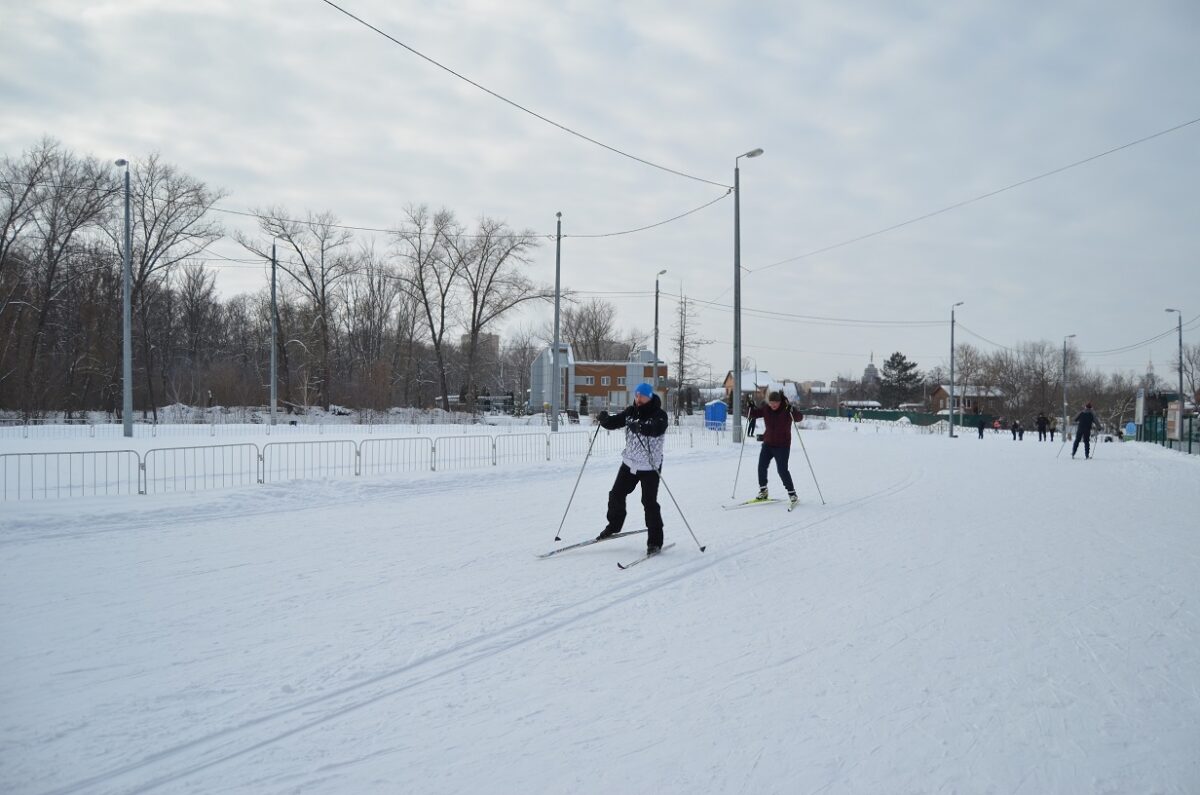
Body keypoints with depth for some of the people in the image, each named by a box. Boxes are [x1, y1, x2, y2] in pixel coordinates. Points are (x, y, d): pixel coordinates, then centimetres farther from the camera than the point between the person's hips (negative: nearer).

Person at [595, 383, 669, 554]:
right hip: (629, 463, 6)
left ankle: (655, 541, 4)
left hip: (650, 466, -6)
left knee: (649, 503, -7)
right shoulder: (631, 412, 4)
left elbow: (657, 429, -32)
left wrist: (639, 426, -46)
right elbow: (614, 422, -1)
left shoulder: (659, 415, -12)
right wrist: (604, 418, -22)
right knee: (616, 495, 12)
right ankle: (614, 525, 36)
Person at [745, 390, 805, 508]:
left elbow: (799, 417, -24)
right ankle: (763, 491, 18)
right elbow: (752, 414, 5)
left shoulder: (787, 409, -12)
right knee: (761, 466, 0)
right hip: (768, 443, 5)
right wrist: (750, 408, -16)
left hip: (782, 445, -5)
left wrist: (791, 409, -42)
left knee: (782, 469, -11)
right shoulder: (765, 409, 0)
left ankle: (792, 494, 2)